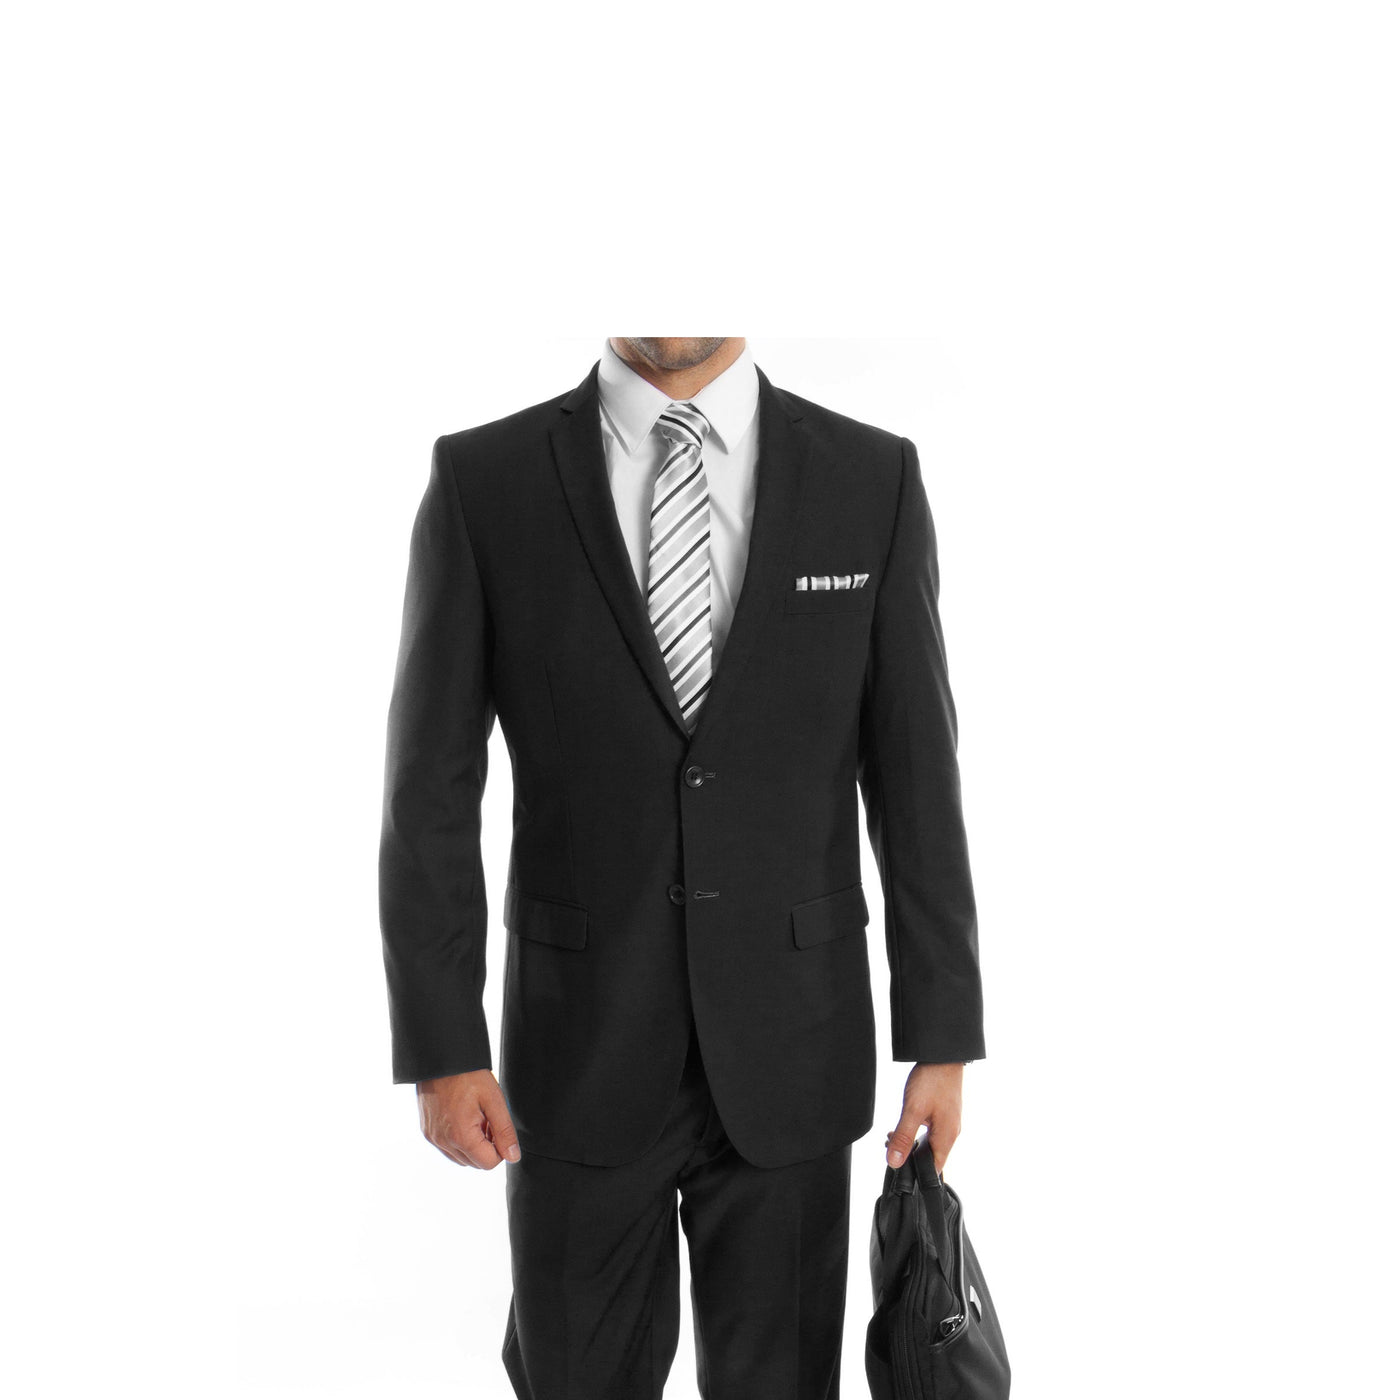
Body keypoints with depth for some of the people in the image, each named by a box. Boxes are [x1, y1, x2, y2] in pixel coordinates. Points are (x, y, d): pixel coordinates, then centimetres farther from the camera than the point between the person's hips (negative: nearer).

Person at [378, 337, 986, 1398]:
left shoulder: (874, 478, -3)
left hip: (791, 1051, 1)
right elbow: (431, 792, -5)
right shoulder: (482, 480, -6)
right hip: (580, 1056, 0)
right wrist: (441, 1048, -8)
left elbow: (915, 778, -1)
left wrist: (943, 1040, -1)